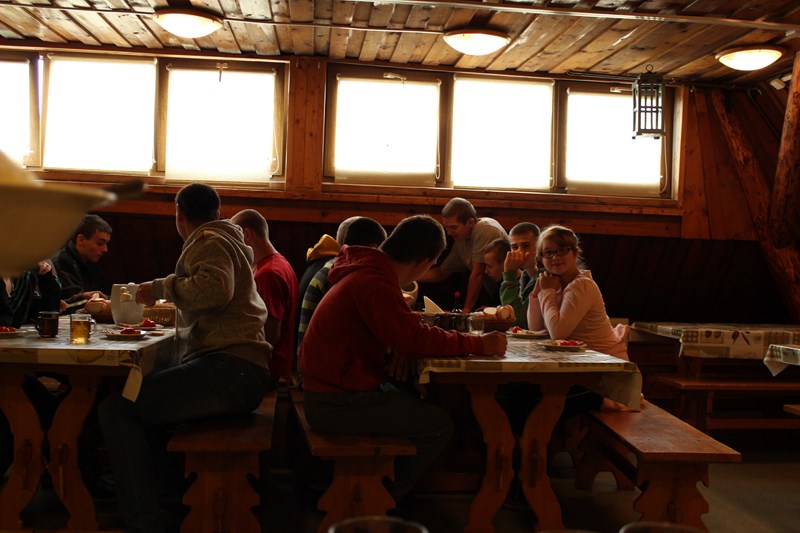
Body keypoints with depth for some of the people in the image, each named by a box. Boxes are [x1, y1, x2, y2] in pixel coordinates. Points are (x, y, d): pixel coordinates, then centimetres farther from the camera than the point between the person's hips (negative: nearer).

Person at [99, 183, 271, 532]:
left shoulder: (207, 242, -3)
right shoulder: (226, 238, 26)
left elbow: (215, 289, -24)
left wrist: (161, 287, -10)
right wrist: (172, 305, 49)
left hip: (229, 369, -11)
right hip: (239, 374, 11)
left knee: (118, 409, -15)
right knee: (144, 405, 26)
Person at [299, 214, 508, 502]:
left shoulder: (365, 271, 11)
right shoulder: (374, 284, -22)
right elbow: (415, 338, -27)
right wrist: (480, 344, -19)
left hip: (333, 390, 11)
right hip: (337, 403, -11)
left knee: (422, 408, 20)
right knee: (439, 425, -8)